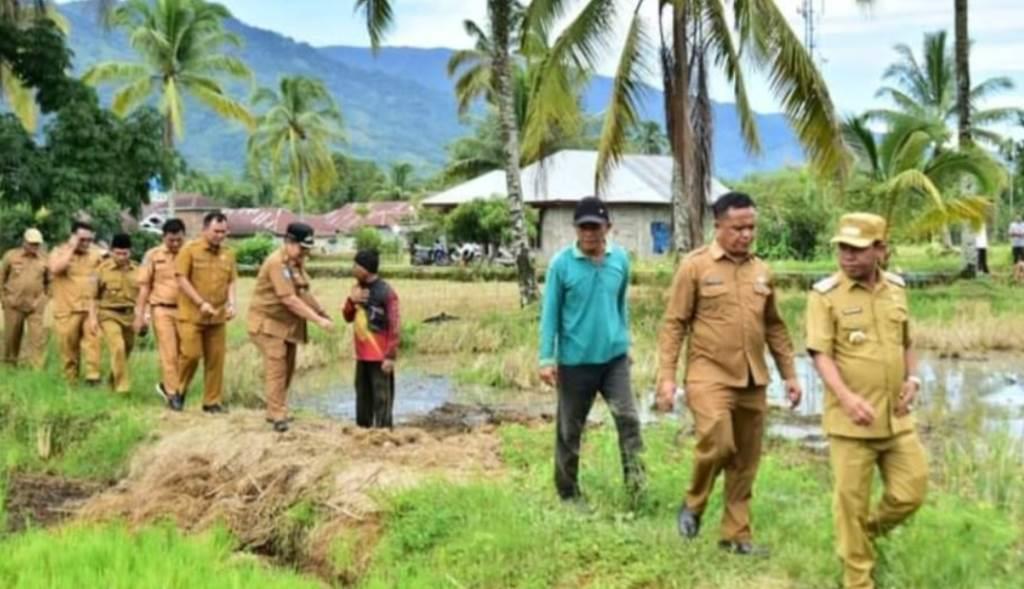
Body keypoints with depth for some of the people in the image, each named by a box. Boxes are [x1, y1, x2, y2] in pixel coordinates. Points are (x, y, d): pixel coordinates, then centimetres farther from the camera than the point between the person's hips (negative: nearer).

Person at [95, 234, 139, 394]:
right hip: (109, 314, -4)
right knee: (118, 348, -20)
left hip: (130, 315, 4)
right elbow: (94, 295, -1)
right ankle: (122, 385, -13)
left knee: (126, 350, 13)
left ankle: (113, 381, 36)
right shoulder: (103, 268, -7)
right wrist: (93, 317, -4)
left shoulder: (137, 270, 0)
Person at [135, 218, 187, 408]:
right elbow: (144, 286, 4)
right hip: (162, 310, -2)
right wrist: (140, 315, 1)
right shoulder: (153, 255, 2)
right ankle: (172, 393, 2)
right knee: (169, 353, -5)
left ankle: (166, 385, 26)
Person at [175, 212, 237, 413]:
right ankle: (178, 390, 19)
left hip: (218, 317, 4)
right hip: (191, 314, -4)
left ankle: (213, 401, 13)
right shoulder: (190, 249, -5)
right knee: (191, 354, -5)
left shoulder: (228, 254, 8)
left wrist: (231, 303, -4)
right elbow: (182, 280, -9)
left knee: (216, 359, 3)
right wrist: (202, 303, -15)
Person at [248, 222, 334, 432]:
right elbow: (289, 299, -27)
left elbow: (303, 293, 17)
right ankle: (278, 416, -10)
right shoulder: (277, 263, -21)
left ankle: (275, 412, 21)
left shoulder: (297, 262, 9)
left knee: (287, 370, 11)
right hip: (269, 323, -9)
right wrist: (318, 320, -27)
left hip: (289, 324, 9)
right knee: (276, 368, -12)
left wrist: (323, 313, 5)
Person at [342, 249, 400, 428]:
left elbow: (394, 327, -15)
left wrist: (391, 356, -17)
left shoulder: (386, 292, -15)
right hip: (362, 354, 8)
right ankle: (362, 429, 28)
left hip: (380, 356, -8)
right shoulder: (358, 288, 8)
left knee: (381, 397, -2)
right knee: (363, 394, 17)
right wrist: (351, 301, -6)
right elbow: (348, 317, 14)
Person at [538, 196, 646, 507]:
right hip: (575, 360, -2)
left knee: (627, 417, -13)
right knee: (570, 429, 9)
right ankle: (569, 491, 23)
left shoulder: (621, 259, -1)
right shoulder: (561, 264, -11)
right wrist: (547, 359, -9)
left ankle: (636, 479, -4)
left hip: (614, 356, 2)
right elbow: (550, 312, -7)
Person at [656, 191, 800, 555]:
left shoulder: (761, 271, 10)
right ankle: (693, 505, 6)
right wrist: (667, 377, -12)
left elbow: (775, 327, 19)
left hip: (753, 381, 5)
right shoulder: (695, 266, -5)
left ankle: (736, 535, 21)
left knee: (746, 462, 9)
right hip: (709, 376, -5)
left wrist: (790, 374, 15)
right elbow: (674, 325, -5)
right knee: (716, 443, -21)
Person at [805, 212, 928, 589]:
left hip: (897, 417, 5)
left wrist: (913, 379, 2)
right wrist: (846, 397, -27)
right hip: (851, 419, -5)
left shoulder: (896, 289, 8)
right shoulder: (825, 294, -8)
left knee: (911, 491, 7)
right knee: (851, 501, 3)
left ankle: (867, 531, 36)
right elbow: (821, 354, -13)